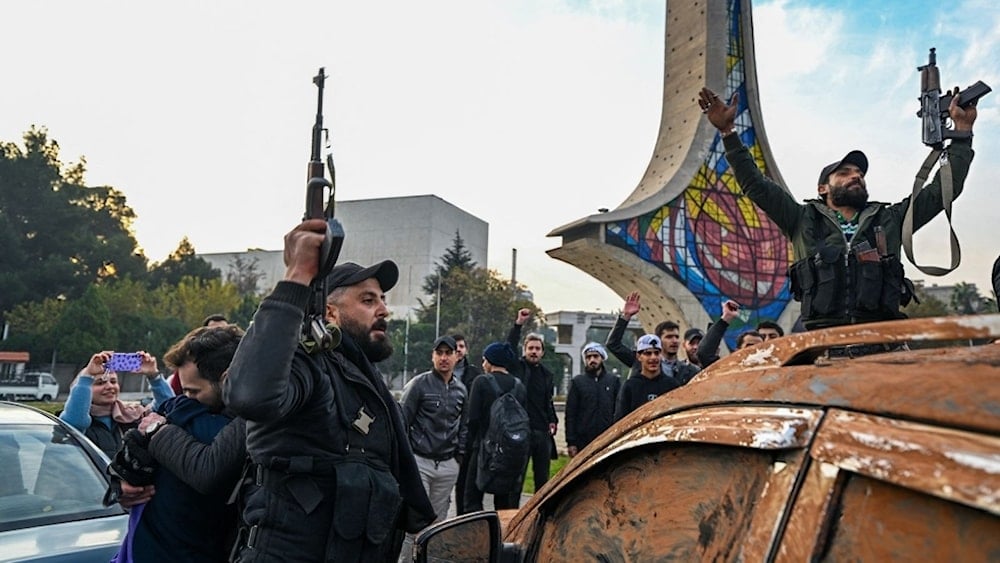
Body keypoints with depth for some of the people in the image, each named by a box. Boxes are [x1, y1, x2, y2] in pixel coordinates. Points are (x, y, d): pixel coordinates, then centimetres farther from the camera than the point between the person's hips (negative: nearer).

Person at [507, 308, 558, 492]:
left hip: (543, 432, 5)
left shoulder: (546, 374, 15)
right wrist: (518, 324, -22)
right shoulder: (517, 367, 1)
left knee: (542, 478, 10)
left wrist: (553, 421, 10)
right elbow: (509, 349, -16)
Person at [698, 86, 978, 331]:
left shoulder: (890, 219, 24)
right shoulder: (804, 221, 18)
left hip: (882, 336, 2)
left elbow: (942, 189, 24)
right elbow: (756, 185, 12)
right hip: (822, 336, -2)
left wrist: (962, 130, 21)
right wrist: (728, 131, 6)